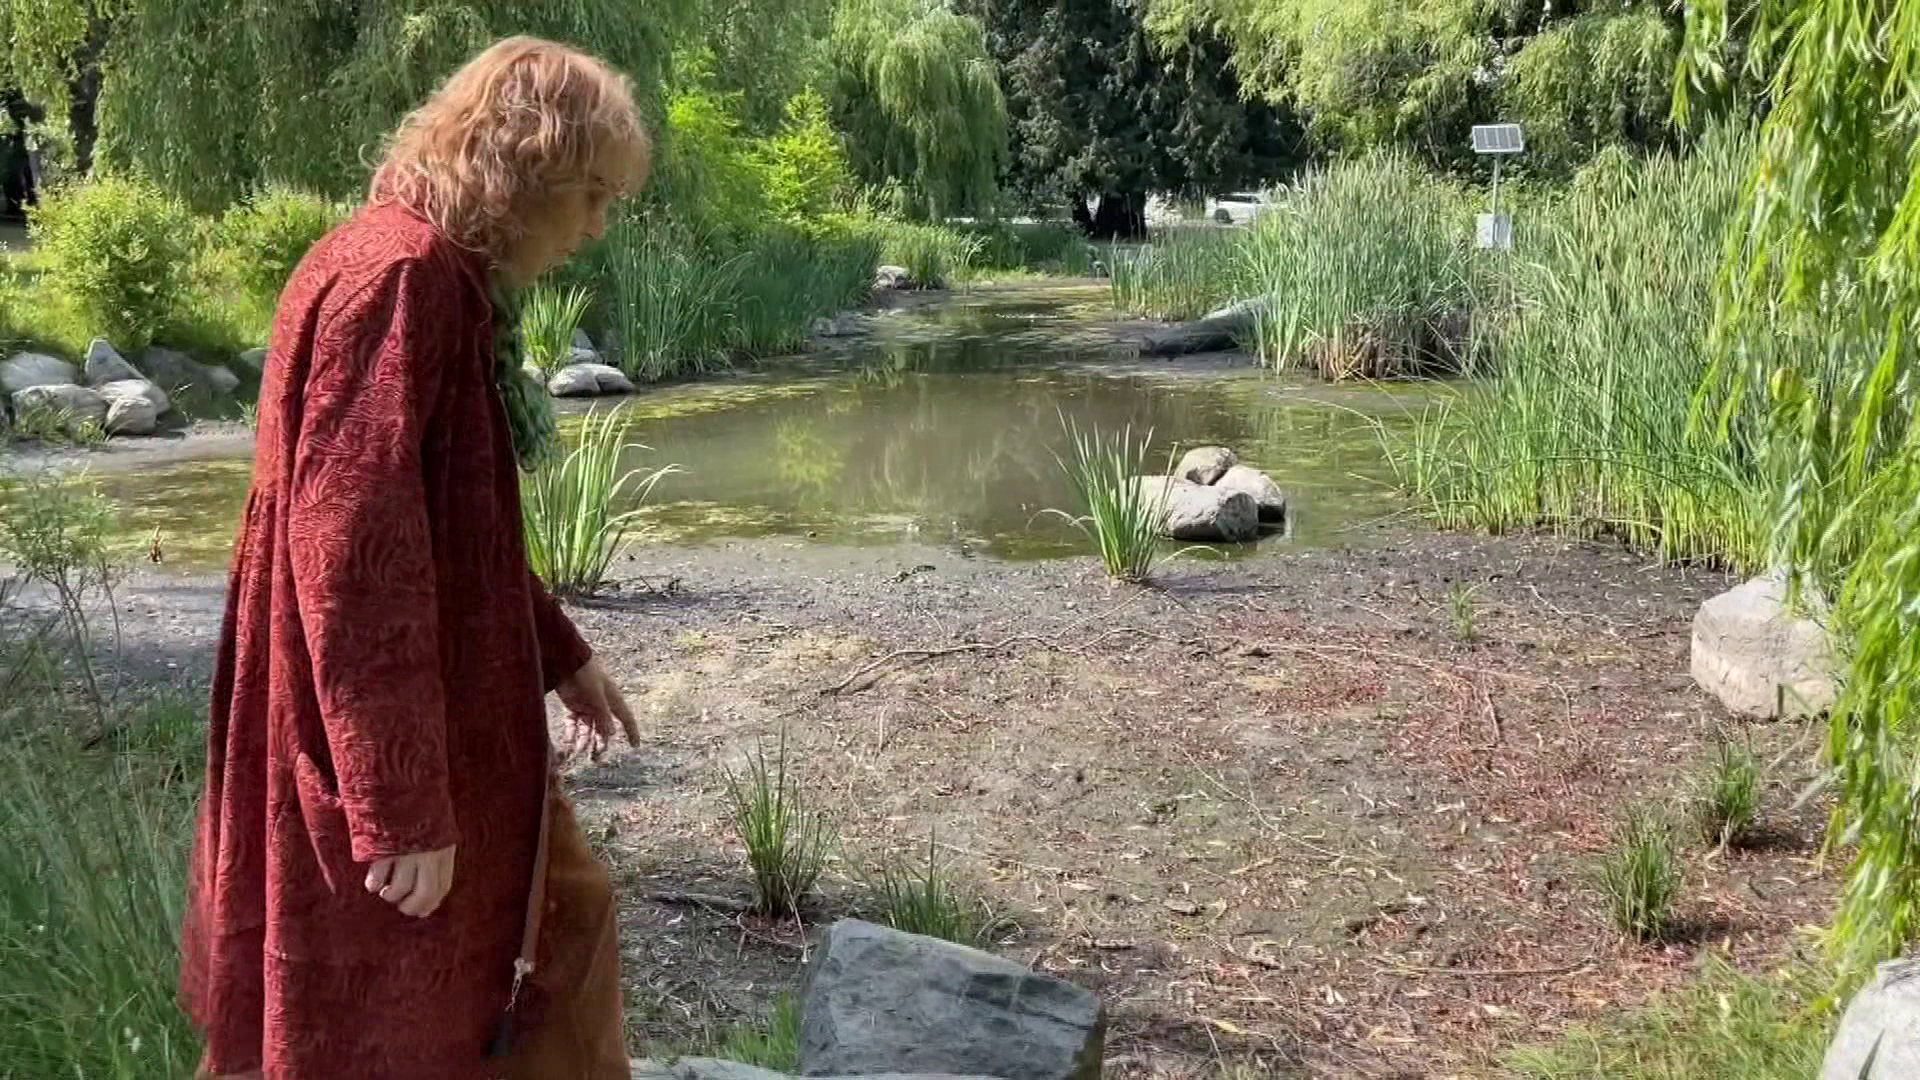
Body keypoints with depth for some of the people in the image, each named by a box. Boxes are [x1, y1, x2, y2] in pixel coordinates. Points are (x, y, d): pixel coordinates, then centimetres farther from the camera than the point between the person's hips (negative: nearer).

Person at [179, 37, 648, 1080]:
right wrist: (402, 809, -26)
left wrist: (561, 653, 25)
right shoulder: (396, 277, -22)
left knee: (558, 912, 22)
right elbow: (352, 550, -28)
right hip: (376, 747, -10)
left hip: (446, 716, 10)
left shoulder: (443, 276, 10)